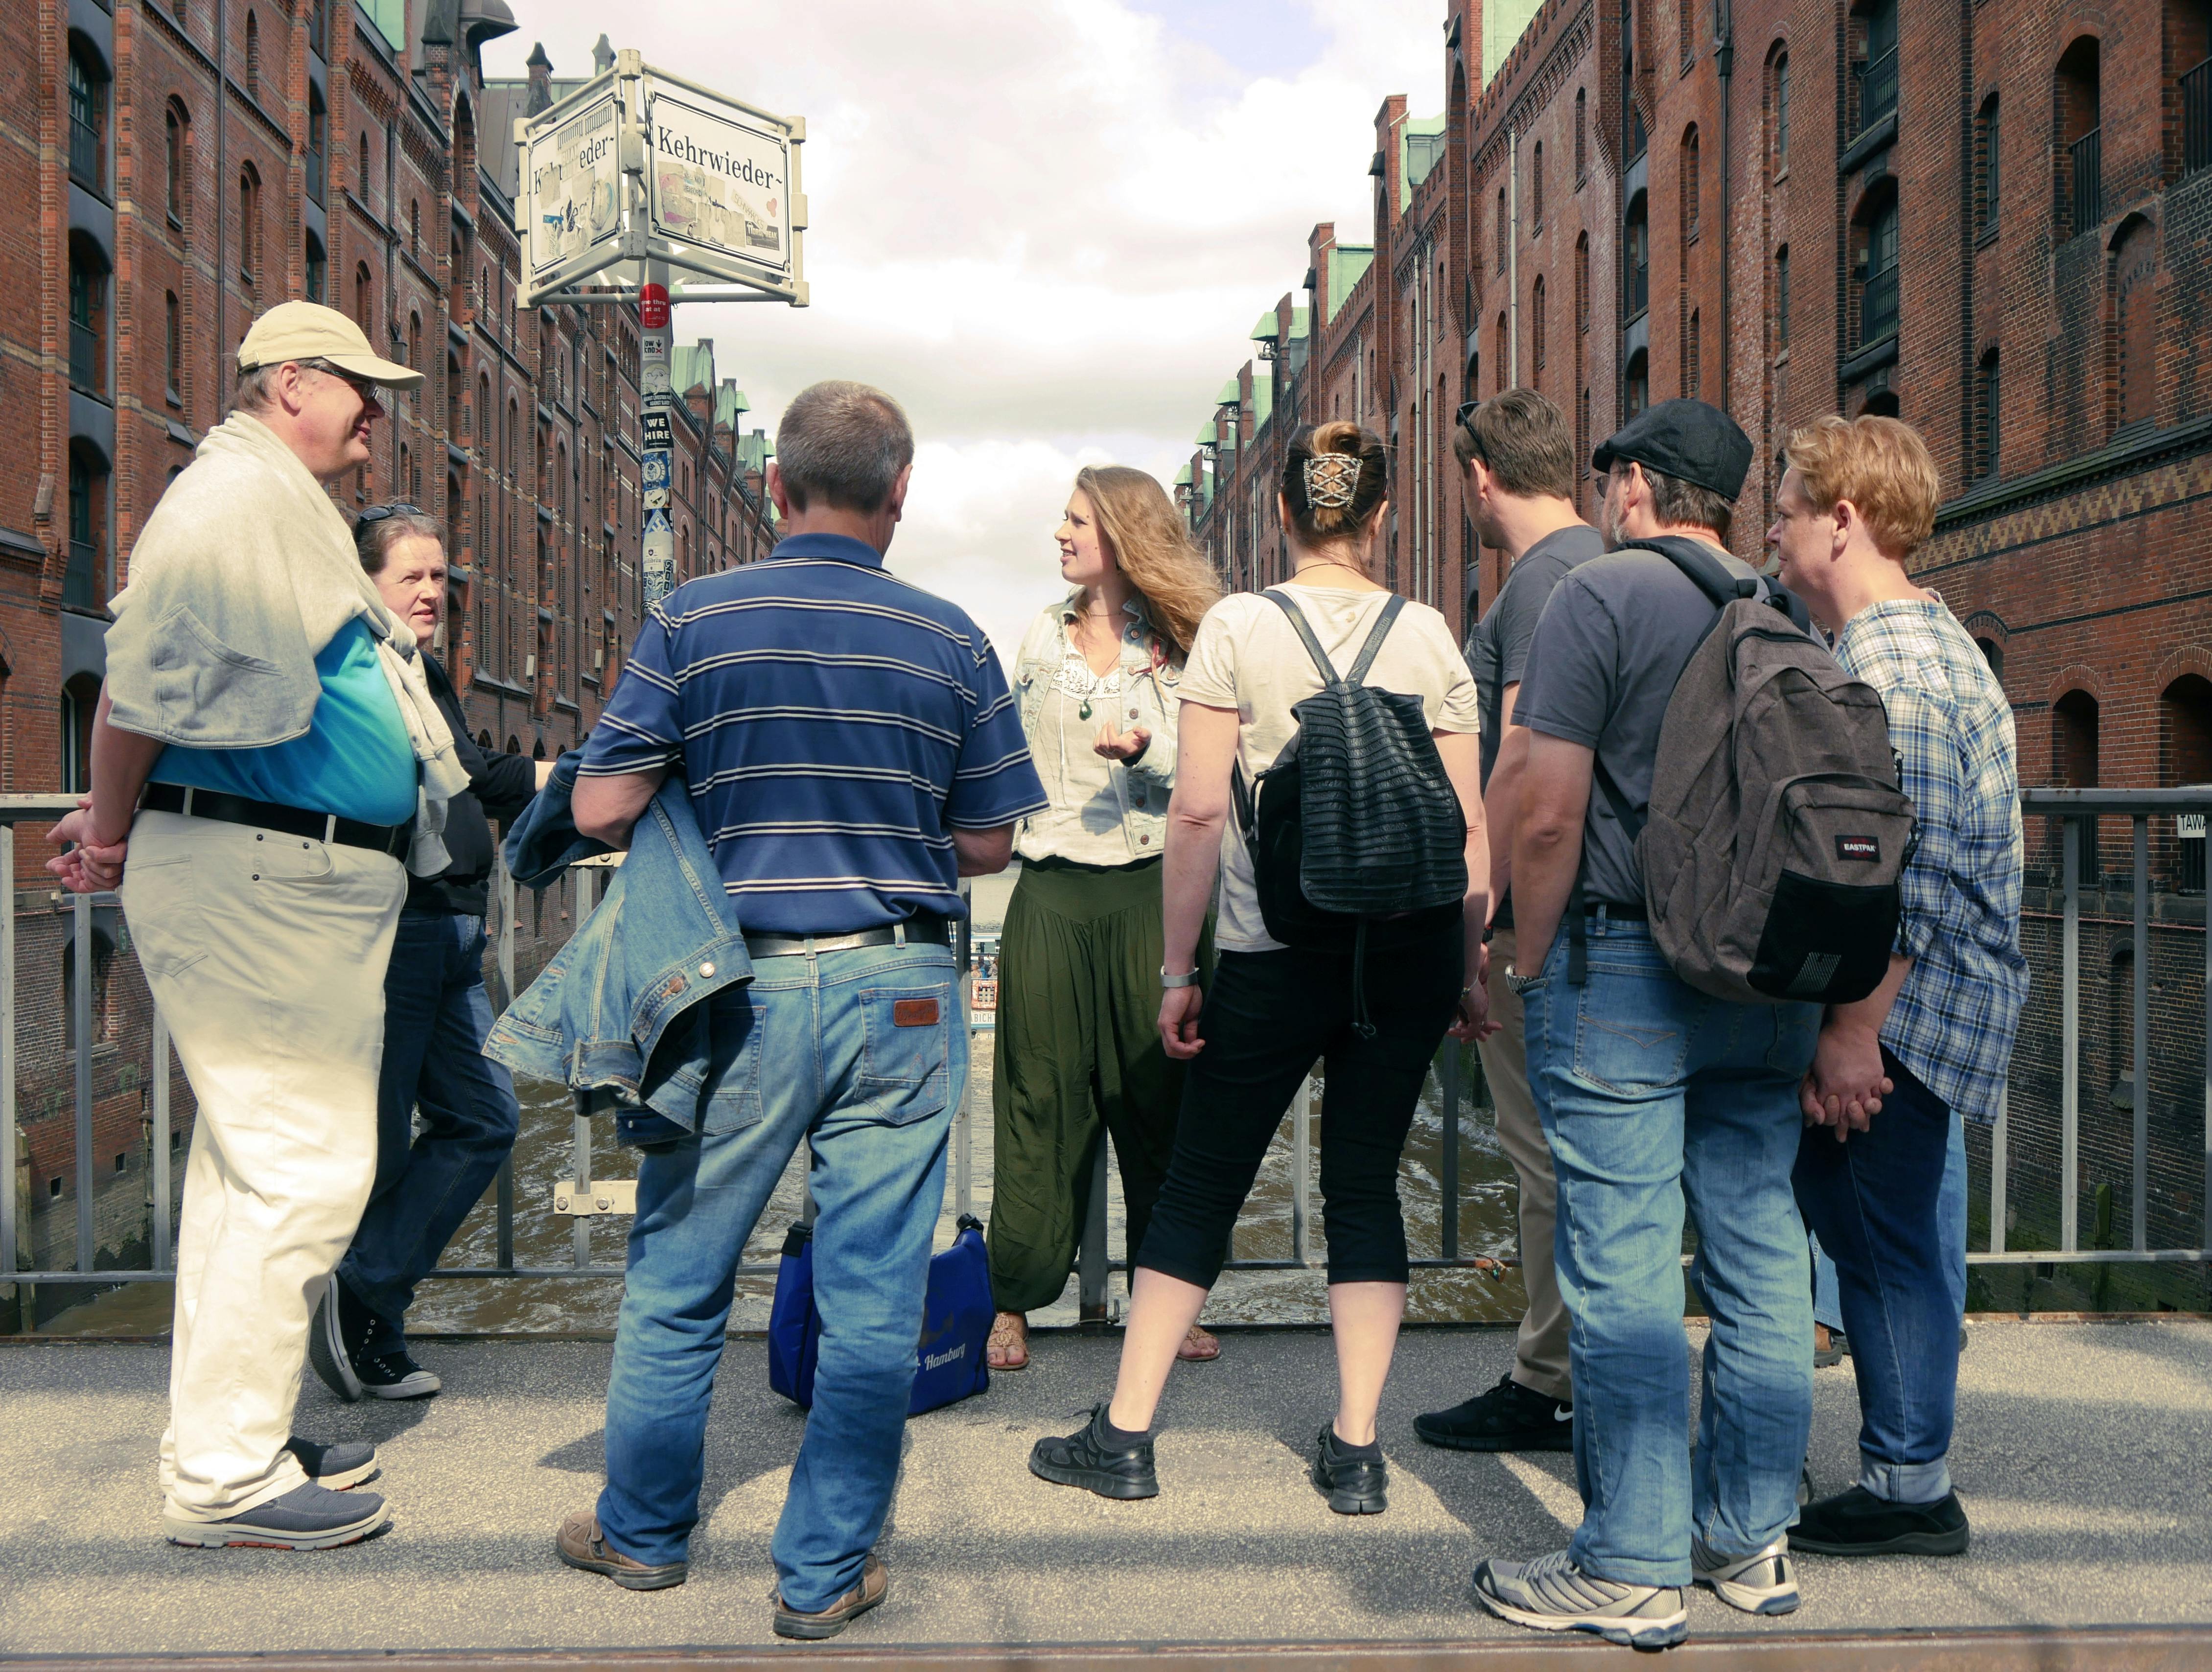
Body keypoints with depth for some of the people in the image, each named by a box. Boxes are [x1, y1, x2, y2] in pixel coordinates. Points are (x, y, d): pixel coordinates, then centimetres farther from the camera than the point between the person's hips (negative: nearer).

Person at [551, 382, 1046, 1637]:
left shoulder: (693, 621, -3)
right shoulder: (953, 640, 0)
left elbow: (600, 809, -5)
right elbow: (987, 843, 3)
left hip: (741, 985, 0)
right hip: (903, 992, 0)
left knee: (679, 1275, 16)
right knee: (873, 1297, 8)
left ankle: (645, 1531, 33)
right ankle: (828, 1571, 18)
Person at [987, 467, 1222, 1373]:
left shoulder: (1178, 645, 2)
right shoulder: (1042, 636, 11)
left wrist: (1149, 750, -17)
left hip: (1148, 890, -2)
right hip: (1052, 891, 2)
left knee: (1158, 1095, 3)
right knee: (1041, 1095, 4)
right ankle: (1013, 1300, 12)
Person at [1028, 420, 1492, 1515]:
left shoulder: (1237, 626, -3)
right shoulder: (1429, 635, 5)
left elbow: (1198, 812, -7)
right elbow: (1468, 823, 5)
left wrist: (1177, 968, 0)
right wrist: (1470, 966, 13)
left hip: (1272, 949, -2)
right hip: (1410, 944, 3)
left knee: (1202, 1185, 8)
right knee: (1365, 1185, 11)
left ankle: (1124, 1434, 15)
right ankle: (1356, 1452, 12)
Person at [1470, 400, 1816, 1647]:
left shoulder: (1602, 594, -7)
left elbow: (1549, 815, -13)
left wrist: (1531, 965, -2)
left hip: (1628, 969, -6)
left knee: (1624, 1271, -2)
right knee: (1761, 1260, 11)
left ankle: (1633, 1571, 5)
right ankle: (1751, 1540, 23)